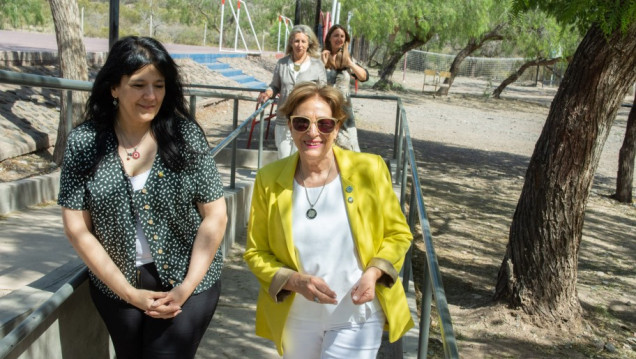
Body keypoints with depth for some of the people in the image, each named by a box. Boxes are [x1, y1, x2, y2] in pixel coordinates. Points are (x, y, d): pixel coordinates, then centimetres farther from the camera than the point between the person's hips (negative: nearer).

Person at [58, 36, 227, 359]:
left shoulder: (186, 135, -9)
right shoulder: (84, 141, -7)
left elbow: (215, 216, -6)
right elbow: (77, 228, -5)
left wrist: (186, 289, -11)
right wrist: (130, 293, -8)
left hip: (188, 281, -2)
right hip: (116, 285, 2)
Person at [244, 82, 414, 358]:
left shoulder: (369, 170, -12)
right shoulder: (269, 180, -9)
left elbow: (398, 234, 0)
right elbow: (256, 252, -2)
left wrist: (373, 273, -18)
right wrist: (295, 281, -19)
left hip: (357, 318, -2)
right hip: (295, 319, 2)